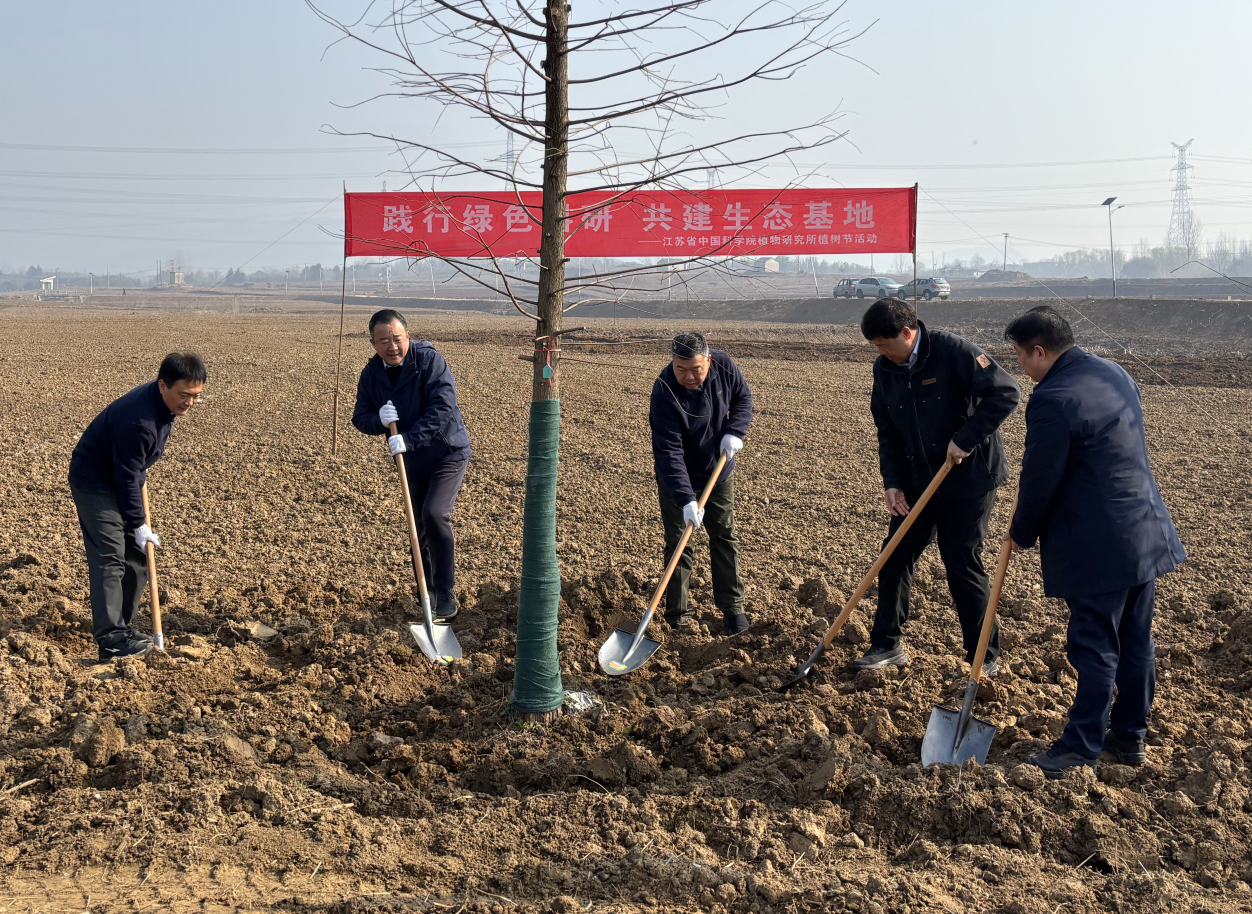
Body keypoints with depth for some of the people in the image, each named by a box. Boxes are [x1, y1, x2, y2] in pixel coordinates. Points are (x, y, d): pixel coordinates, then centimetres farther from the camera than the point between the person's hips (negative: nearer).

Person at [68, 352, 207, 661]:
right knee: (110, 558, -15)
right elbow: (127, 478, -26)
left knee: (137, 555, 10)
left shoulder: (163, 401, -6)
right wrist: (138, 524, -19)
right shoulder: (137, 421, -34)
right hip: (93, 482, -9)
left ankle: (121, 625, 19)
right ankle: (111, 639, -17)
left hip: (121, 479, 9)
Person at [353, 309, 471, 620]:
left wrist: (409, 438, -36)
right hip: (413, 463, 6)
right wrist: (379, 420, -22)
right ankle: (429, 595, 29)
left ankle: (447, 595, -13)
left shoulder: (429, 360, -19)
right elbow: (360, 419, 2)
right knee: (420, 530, 13)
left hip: (448, 454, -6)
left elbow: (443, 406, -29)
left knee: (435, 514, -24)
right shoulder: (371, 374, -2)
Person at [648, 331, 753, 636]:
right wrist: (686, 499, -39)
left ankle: (732, 606, 21)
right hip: (678, 479, -4)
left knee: (725, 537, 10)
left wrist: (734, 431, -16)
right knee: (679, 544, -1)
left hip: (719, 472, 4)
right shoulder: (665, 393, -31)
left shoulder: (723, 365, -17)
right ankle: (678, 611, 12)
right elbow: (669, 453, -32)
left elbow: (743, 397, 3)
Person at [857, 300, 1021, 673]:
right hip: (918, 481, 7)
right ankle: (887, 645, 21)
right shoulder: (885, 369, 1)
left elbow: (1007, 393, -23)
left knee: (962, 565, -4)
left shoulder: (954, 352, -19)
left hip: (969, 478, -6)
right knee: (895, 555, 7)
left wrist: (966, 439, -25)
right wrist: (892, 482, -5)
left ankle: (986, 659, 12)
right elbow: (887, 431, 7)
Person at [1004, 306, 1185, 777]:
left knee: (1095, 647, 0)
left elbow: (1040, 479, -15)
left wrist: (1022, 533, 2)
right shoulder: (1113, 372, 9)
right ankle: (1130, 736, 28)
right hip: (1146, 533, 9)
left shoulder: (1052, 399, -21)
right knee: (1136, 641, 15)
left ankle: (1081, 748, 10)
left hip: (1099, 548, -9)